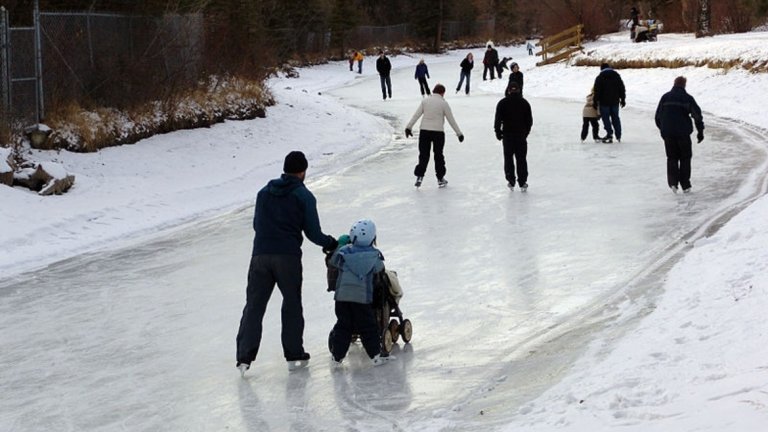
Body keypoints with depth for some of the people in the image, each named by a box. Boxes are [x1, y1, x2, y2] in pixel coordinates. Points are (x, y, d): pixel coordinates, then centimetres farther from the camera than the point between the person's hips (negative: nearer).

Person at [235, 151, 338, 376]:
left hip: (260, 255, 3)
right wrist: (331, 243, 18)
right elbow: (313, 232, 0)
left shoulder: (264, 192, 14)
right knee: (292, 304, 11)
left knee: (254, 305, 3)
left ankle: (244, 356, -6)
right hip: (288, 256, -3)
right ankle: (294, 355, 14)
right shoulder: (304, 196, 1)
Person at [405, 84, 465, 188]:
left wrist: (409, 127, 0)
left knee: (423, 155, 7)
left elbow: (416, 115, -1)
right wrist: (459, 133, 8)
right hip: (438, 132, -2)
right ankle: (440, 179, 16)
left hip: (424, 131, 2)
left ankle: (419, 176, -1)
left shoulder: (425, 101, 5)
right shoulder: (443, 103, -2)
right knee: (438, 155, 10)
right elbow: (451, 120, 0)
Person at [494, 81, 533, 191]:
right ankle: (522, 183, 5)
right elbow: (529, 120, 4)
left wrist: (498, 132, 4)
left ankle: (511, 181, 10)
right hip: (521, 135, 1)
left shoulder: (502, 103, -6)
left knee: (508, 158, 11)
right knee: (521, 159, 6)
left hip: (507, 134, -1)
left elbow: (498, 120, -7)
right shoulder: (524, 103, 0)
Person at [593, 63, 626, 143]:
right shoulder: (616, 75, 8)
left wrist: (595, 102, -3)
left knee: (606, 118, 0)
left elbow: (597, 91, -8)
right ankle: (618, 135, 12)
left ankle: (609, 134, -12)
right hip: (615, 102, 4)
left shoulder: (600, 77, -4)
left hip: (604, 102, -4)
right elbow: (622, 88, 9)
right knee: (615, 118, 12)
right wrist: (623, 99, 15)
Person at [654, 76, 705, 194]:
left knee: (672, 157, 12)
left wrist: (662, 129, 20)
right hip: (683, 133, -2)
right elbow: (697, 114, -7)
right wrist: (700, 131, -1)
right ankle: (685, 185, 10)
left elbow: (658, 116, 8)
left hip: (668, 134, 2)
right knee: (685, 158, 11)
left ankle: (673, 182, -7)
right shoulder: (688, 98, -3)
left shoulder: (665, 97, 5)